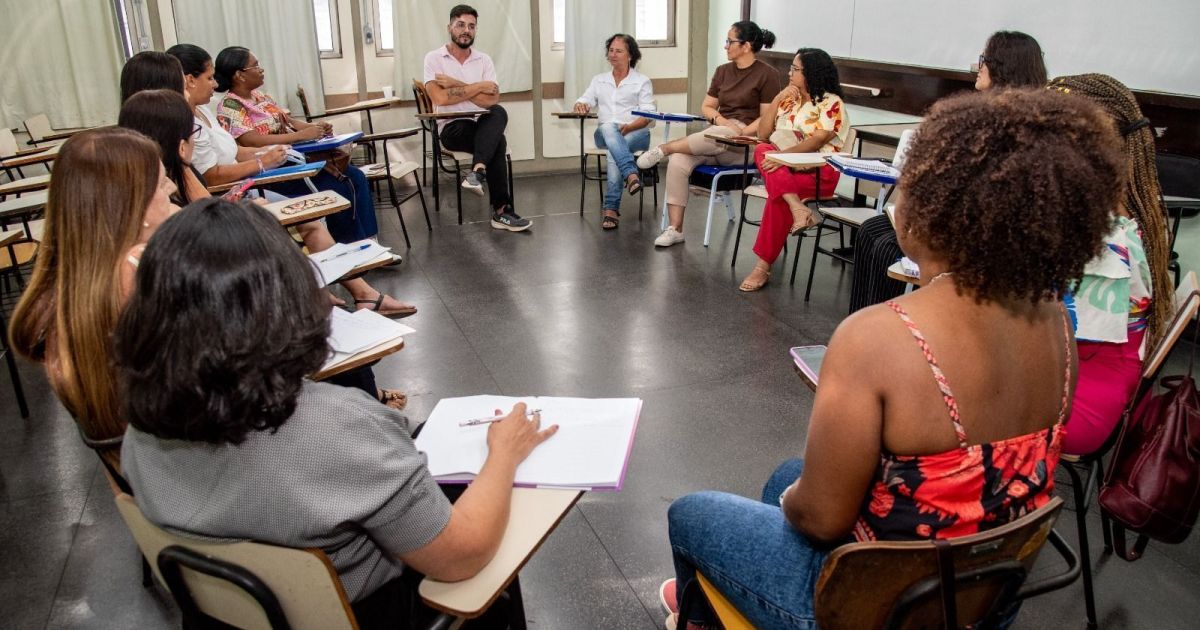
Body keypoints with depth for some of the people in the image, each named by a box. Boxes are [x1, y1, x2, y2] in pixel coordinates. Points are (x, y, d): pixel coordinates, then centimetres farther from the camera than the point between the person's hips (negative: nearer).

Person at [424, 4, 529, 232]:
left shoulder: (484, 60, 9)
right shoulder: (434, 58, 0)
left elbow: (492, 100, -4)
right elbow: (440, 98, -16)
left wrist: (456, 84, -10)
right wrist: (478, 86, -10)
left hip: (481, 126, 4)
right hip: (452, 129, -4)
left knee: (499, 112, -31)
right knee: (498, 142, -30)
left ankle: (477, 171, -40)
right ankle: (501, 211, -28)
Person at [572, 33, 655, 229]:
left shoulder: (642, 81, 10)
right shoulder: (598, 80, 22)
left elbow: (647, 116, -1)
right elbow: (584, 102, 14)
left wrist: (628, 127, -20)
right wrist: (580, 106, -12)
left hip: (636, 133, -2)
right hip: (604, 134, 2)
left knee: (615, 151, -36)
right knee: (609, 127, -36)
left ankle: (611, 209, -40)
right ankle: (631, 175, -54)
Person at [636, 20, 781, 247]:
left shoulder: (767, 74, -2)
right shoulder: (723, 71, 16)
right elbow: (706, 107, 16)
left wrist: (740, 133, -19)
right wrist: (721, 120, -6)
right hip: (716, 133, 5)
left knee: (715, 136, -41)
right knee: (678, 162, -25)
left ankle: (664, 148, -18)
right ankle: (675, 229, -23)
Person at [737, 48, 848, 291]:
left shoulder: (831, 103, 0)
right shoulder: (788, 100, 19)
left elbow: (816, 141, -15)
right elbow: (762, 135, 11)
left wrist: (782, 155, -27)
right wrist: (777, 100, 3)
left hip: (819, 172, -5)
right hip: (783, 166, 6)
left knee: (777, 195, -34)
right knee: (762, 151, -29)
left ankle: (763, 265, -30)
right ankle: (798, 209, -44)